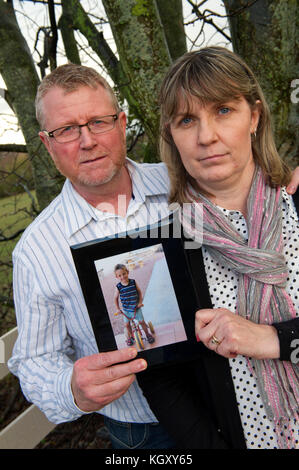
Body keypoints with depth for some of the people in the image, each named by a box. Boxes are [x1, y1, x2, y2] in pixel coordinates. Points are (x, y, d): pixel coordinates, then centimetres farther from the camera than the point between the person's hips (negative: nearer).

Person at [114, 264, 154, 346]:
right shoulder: (118, 287, -15)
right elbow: (116, 298, 0)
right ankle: (130, 337, 33)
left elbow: (139, 292, 2)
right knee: (127, 324, 7)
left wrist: (140, 302, -4)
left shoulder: (133, 282, -13)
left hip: (136, 307, 0)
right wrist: (118, 309, 3)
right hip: (126, 310, 0)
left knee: (141, 321, 5)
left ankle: (147, 334, 30)